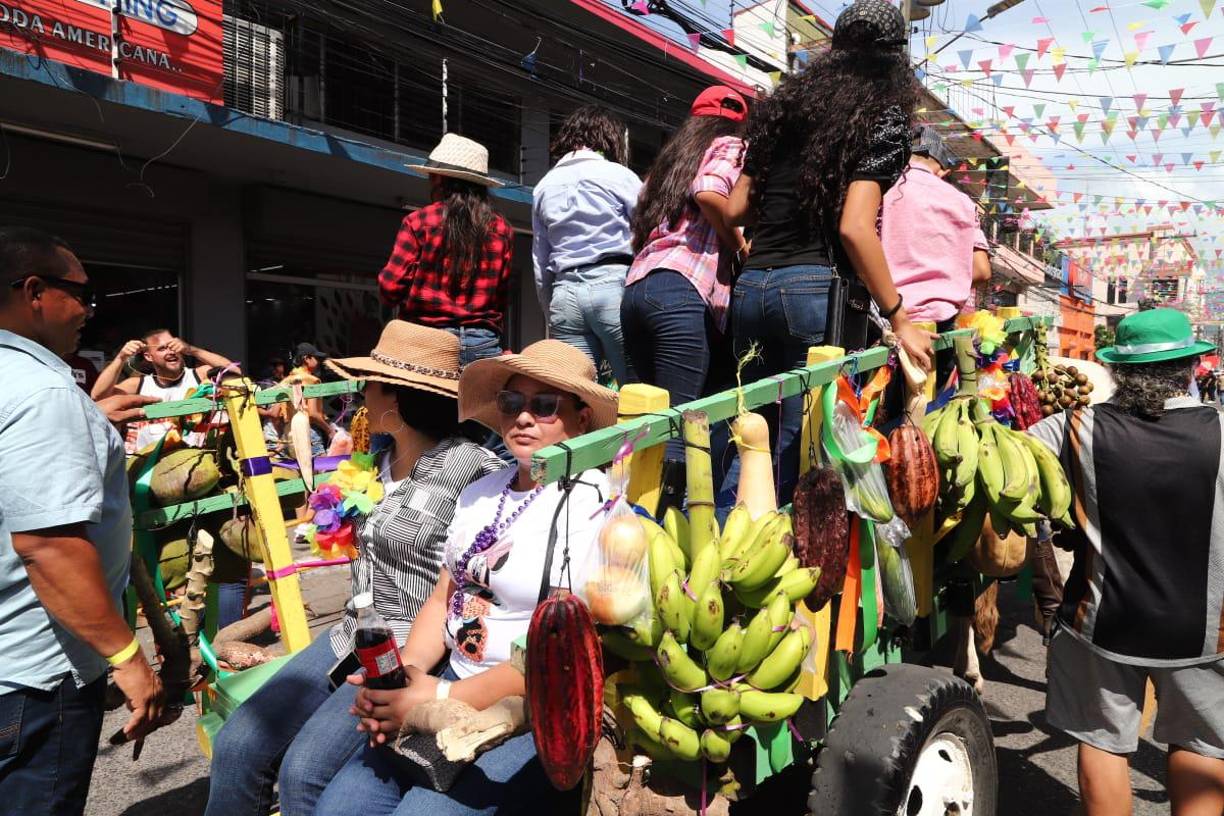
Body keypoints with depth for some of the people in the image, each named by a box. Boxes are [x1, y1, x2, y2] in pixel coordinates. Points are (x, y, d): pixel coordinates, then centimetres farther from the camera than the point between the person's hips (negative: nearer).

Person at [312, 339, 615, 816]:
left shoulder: (596, 504, -13)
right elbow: (444, 598, 15)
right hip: (453, 684, 6)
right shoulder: (480, 493, 11)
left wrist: (443, 699, -19)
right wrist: (404, 672, -4)